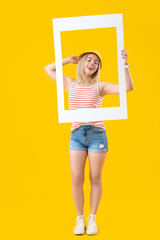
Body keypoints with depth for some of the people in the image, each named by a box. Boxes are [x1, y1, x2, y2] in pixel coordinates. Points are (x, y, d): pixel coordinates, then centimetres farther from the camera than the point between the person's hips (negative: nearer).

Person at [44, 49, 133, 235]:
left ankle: (92, 219, 19)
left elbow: (128, 87, -8)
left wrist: (125, 64, -17)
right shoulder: (71, 84, 11)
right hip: (76, 135, 2)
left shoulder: (100, 87, 4)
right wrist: (69, 60, 16)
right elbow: (49, 69, 22)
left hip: (97, 134, -1)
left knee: (95, 179, 5)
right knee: (76, 179, -2)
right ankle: (80, 220, 15)